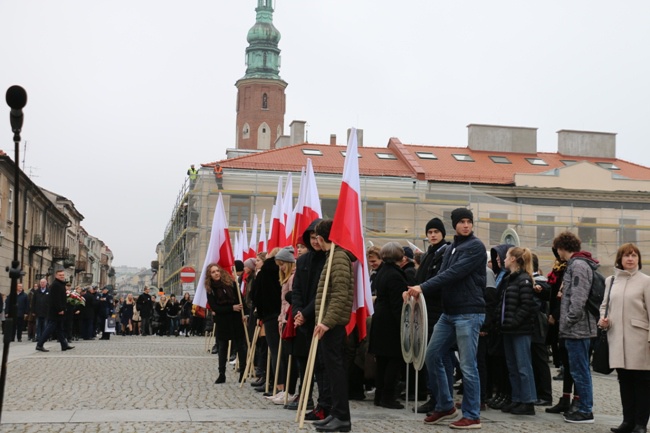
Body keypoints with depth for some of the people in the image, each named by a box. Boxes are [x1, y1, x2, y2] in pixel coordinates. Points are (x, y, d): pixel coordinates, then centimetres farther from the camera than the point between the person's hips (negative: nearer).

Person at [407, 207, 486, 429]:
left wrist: (423, 288, -23)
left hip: (469, 313, -8)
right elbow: (442, 275, 9)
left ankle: (472, 416, 5)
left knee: (468, 366, -4)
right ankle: (445, 406, 22)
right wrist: (419, 290, -9)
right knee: (433, 357, 9)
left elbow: (454, 274, -19)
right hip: (448, 313, 8)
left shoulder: (476, 246, -9)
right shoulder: (451, 248, 16)